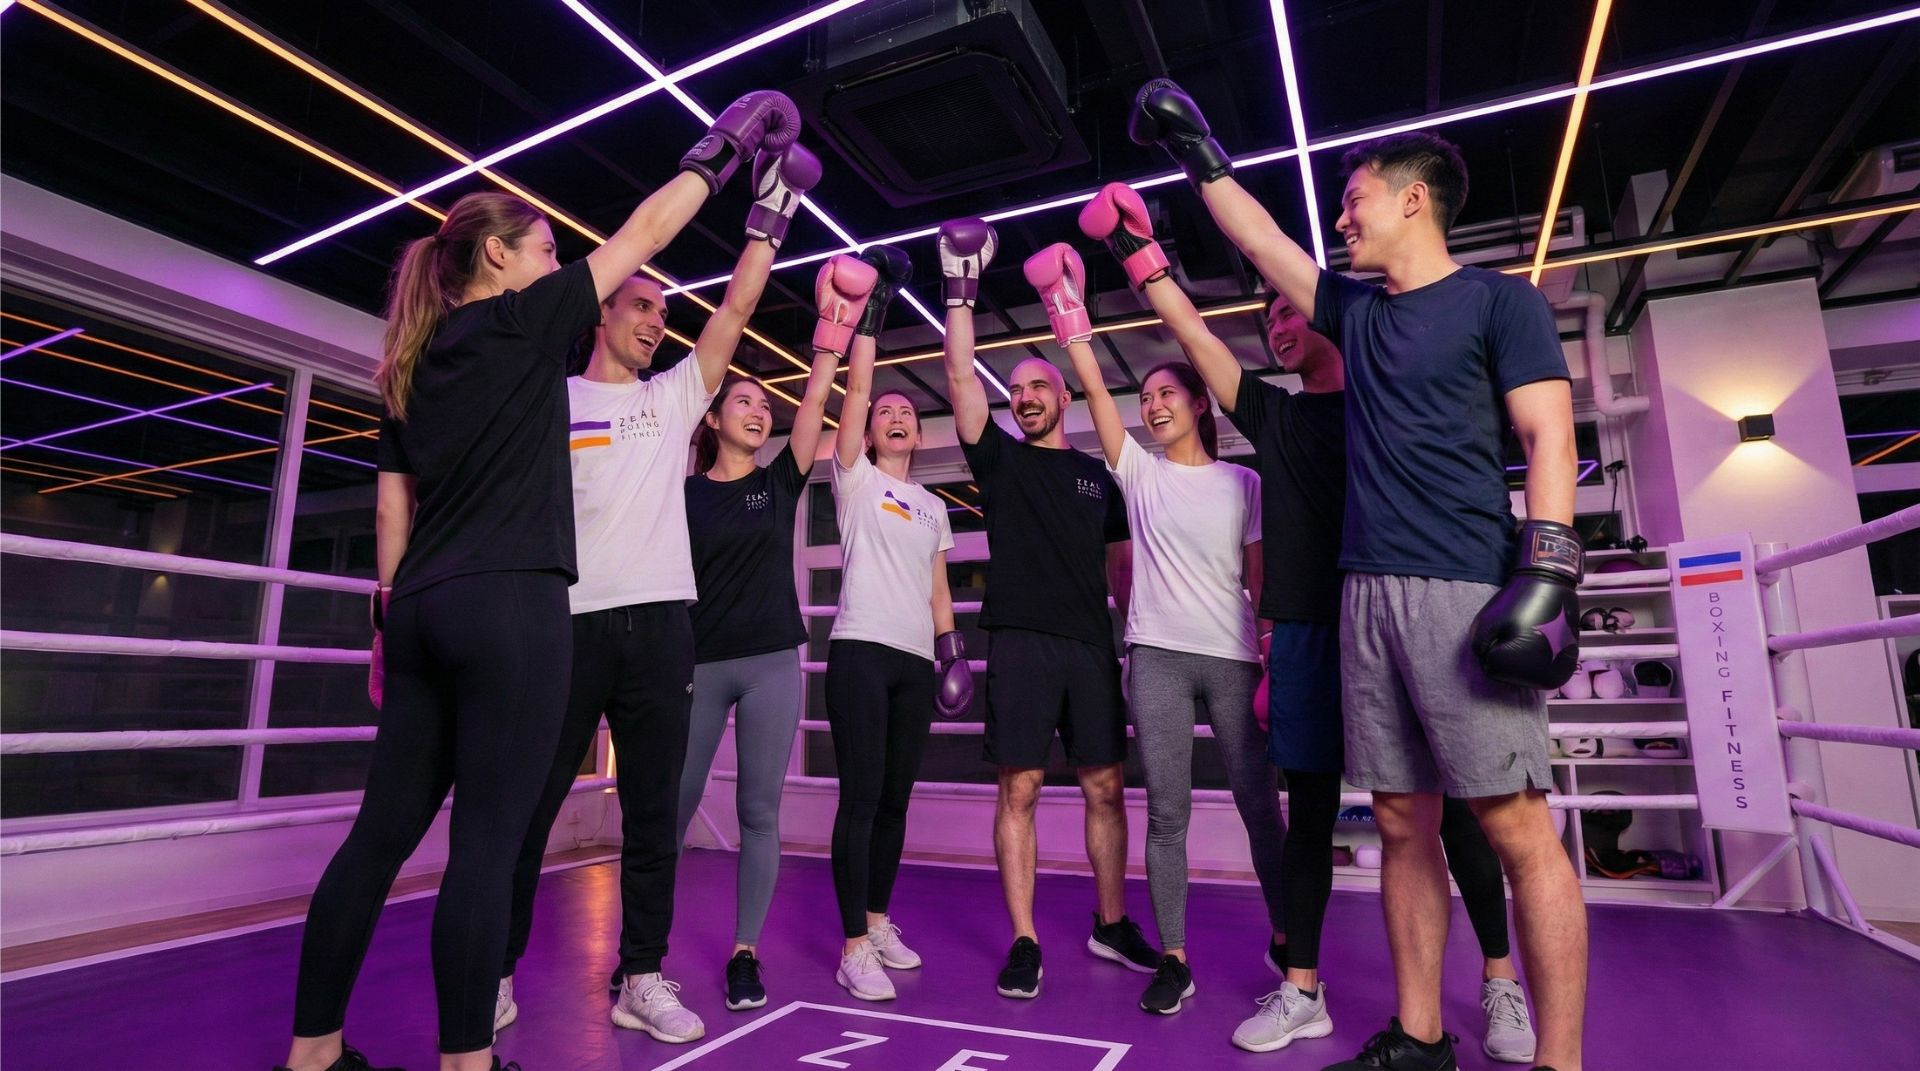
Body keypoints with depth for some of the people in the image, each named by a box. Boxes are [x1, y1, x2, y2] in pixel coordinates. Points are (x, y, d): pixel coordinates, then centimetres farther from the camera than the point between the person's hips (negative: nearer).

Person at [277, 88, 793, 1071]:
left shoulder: (411, 363, 19)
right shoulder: (523, 322, 0)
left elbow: (391, 504, 17)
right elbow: (641, 236, 6)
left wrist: (390, 615, 20)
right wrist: (719, 152, 17)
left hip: (423, 608, 8)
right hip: (511, 605, -8)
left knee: (383, 832, 12)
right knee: (486, 842, -4)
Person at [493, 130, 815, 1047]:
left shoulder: (675, 396, 15)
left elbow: (736, 309, 8)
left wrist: (768, 217, 4)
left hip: (658, 619, 3)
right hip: (567, 620, -2)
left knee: (654, 814, 6)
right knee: (527, 807, 6)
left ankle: (641, 978, 18)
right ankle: (495, 971, 23)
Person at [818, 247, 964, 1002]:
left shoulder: (934, 506, 20)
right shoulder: (855, 478, 7)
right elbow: (855, 389, -3)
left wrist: (950, 650, 10)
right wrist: (869, 312, -2)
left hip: (915, 660, 5)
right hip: (862, 651, -5)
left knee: (896, 799, 11)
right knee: (861, 799, -7)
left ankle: (878, 923, 25)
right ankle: (854, 948, 1)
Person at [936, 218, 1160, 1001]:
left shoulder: (1098, 476, 16)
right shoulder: (1000, 459, 10)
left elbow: (1121, 565, 15)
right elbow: (961, 381, -1)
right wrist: (960, 296, -4)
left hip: (1092, 646, 3)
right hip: (1020, 642, -2)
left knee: (1105, 786, 8)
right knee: (1018, 790, -2)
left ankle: (1111, 925, 24)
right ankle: (1024, 942, 8)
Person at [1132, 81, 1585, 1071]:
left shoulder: (1497, 299, 4)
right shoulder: (1357, 311, 20)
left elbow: (1548, 438, -4)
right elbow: (1260, 243, 27)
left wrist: (1548, 574, -16)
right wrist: (1196, 152, 30)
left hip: (1463, 590, -6)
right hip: (1366, 592, 6)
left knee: (1516, 828, -5)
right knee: (1402, 824, 7)